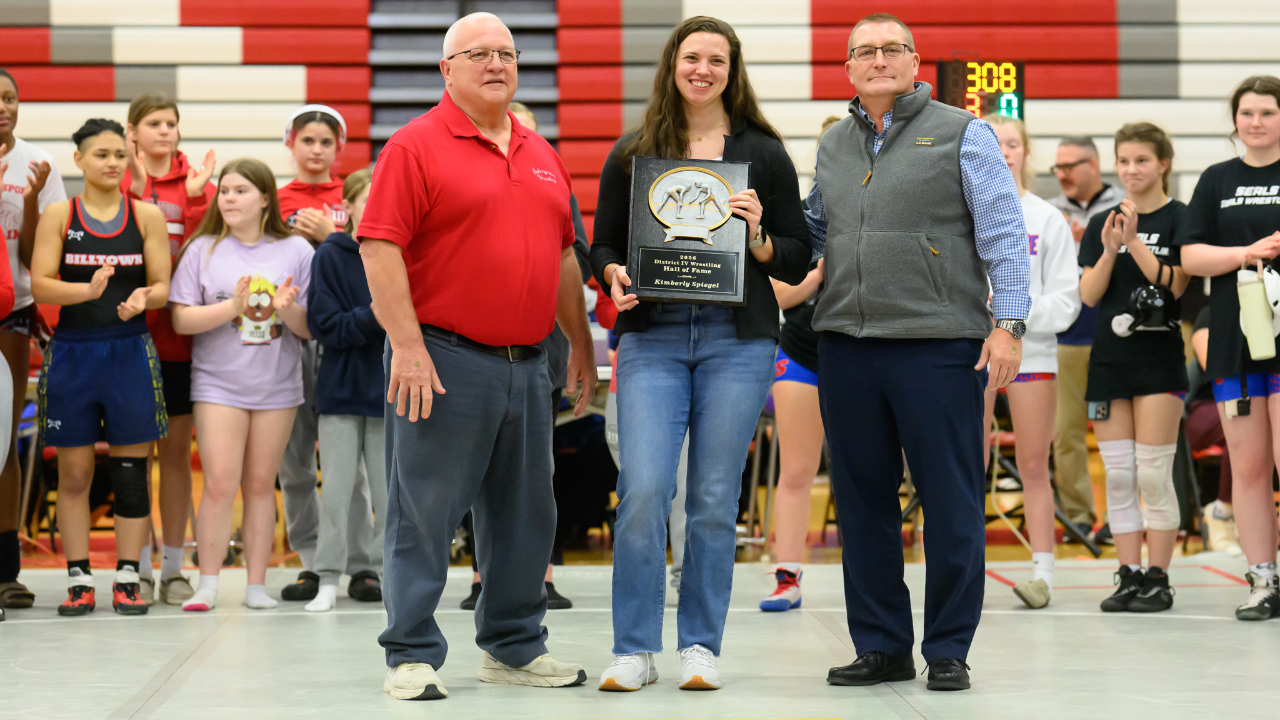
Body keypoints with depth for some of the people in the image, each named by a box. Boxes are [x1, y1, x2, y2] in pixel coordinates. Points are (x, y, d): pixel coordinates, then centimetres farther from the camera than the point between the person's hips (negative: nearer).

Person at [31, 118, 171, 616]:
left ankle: (127, 579, 9)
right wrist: (88, 289, -22)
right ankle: (78, 580, 12)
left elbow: (163, 286, 4)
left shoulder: (147, 216, 5)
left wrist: (142, 298, -19)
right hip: (72, 351, 0)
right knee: (74, 472, 4)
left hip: (130, 351, 0)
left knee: (130, 470, 1)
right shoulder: (58, 216, 3)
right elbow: (40, 286, -5)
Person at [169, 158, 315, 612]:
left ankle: (257, 585, 11)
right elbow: (181, 319, -4)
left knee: (260, 484, 6)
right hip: (218, 383, -1)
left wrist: (288, 310, -17)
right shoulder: (203, 249, 2)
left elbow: (311, 328, 4)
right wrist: (233, 306, -16)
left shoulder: (296, 251, 4)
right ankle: (207, 585, -2)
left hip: (277, 386, 1)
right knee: (220, 483, -9)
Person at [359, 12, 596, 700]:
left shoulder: (541, 155, 16)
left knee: (525, 514, 12)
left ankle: (514, 647, 25)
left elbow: (563, 255, 22)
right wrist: (407, 346, -18)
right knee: (424, 514, -2)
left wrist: (581, 345, 19)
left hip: (525, 364, 7)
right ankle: (412, 656, 6)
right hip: (444, 363, -7)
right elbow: (380, 248, -12)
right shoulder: (416, 146, -5)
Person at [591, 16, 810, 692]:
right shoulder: (632, 152, 10)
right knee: (643, 490, -10)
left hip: (737, 339, 0)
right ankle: (634, 649, 0)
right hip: (652, 338, 0)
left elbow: (799, 256, 9)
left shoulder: (763, 153, 9)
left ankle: (700, 646, 13)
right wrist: (614, 275, -8)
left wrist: (758, 240, -11)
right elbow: (603, 245, 13)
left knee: (714, 499, 2)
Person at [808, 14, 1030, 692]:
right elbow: (812, 231, 27)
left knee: (951, 503, -1)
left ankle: (948, 650, 8)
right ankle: (881, 646, 17)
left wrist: (1008, 322, -11)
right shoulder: (832, 146, 17)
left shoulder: (961, 134, 2)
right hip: (846, 347, 5)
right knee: (862, 501, 8)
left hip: (938, 344, -5)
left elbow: (1004, 233, -3)